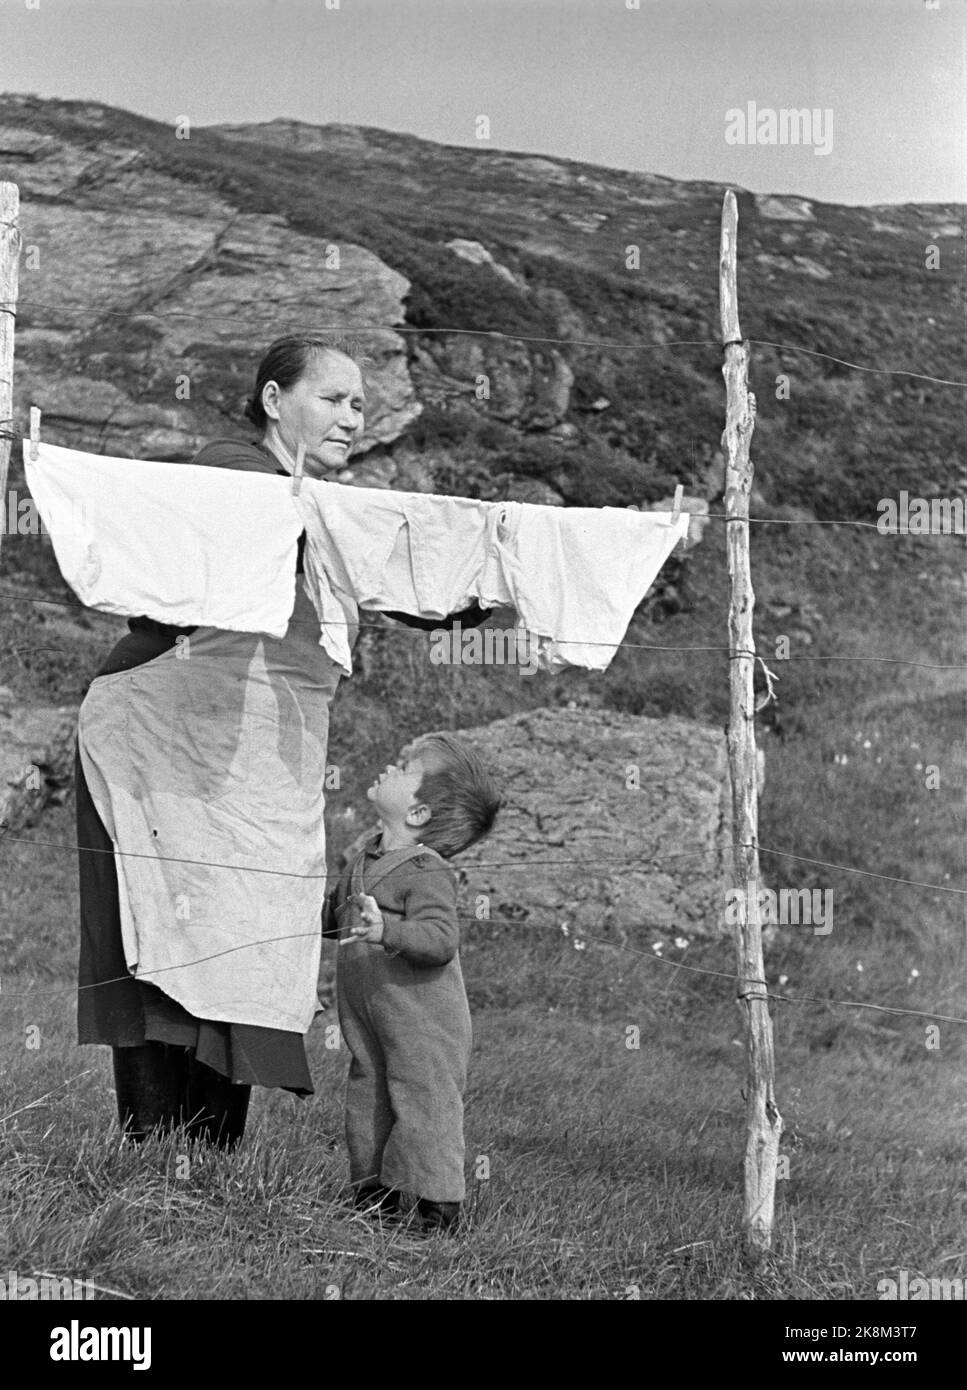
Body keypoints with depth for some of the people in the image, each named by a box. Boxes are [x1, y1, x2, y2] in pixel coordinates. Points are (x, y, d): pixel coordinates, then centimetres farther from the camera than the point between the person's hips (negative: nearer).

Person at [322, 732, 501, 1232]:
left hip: (422, 1025, -9)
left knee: (423, 1101, -3)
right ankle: (374, 1195, 28)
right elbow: (335, 913, 25)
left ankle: (437, 1205, 7)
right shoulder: (367, 857, 9)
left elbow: (439, 939, -31)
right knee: (368, 1099, 15)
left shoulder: (427, 873, -19)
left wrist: (387, 930, -42)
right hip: (367, 1020, 9)